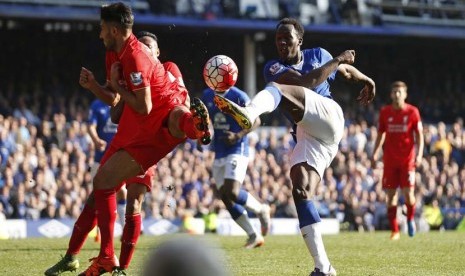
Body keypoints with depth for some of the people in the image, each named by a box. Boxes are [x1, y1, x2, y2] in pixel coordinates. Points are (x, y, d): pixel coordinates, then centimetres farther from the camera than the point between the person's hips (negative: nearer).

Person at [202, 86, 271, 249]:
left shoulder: (238, 96, -10)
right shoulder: (207, 96, 9)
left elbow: (255, 121, -7)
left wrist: (238, 136, -20)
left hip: (236, 151, -7)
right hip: (219, 154, 7)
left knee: (232, 192, -21)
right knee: (225, 197, 3)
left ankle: (261, 209, 8)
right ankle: (254, 235, 10)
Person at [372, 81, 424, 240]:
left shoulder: (412, 112, -1)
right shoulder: (385, 112, 5)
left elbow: (419, 135, 0)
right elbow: (380, 134, 13)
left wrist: (419, 154, -12)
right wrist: (375, 153, 4)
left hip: (407, 159, -2)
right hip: (390, 160, 2)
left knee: (408, 194, -9)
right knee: (391, 195, -1)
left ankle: (410, 219, 21)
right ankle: (394, 231, 5)